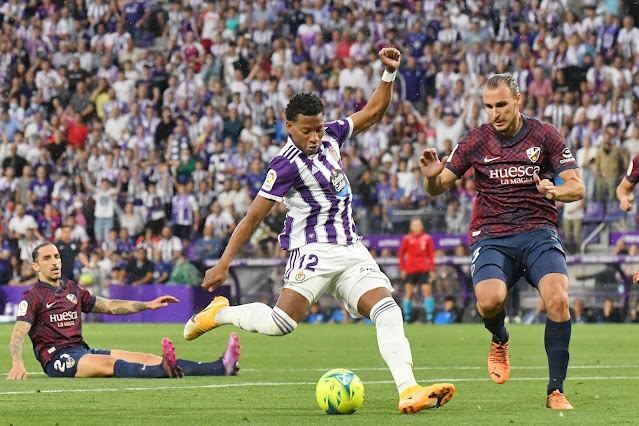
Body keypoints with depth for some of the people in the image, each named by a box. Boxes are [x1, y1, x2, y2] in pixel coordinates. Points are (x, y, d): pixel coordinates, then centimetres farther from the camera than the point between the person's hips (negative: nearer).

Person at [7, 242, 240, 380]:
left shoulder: (72, 290, 21)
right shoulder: (32, 297, 0)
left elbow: (109, 306, 27)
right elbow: (18, 335, -12)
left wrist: (148, 305, 21)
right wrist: (18, 364, -31)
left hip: (81, 351, 6)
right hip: (57, 358, -6)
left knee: (146, 358, -11)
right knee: (110, 363, -34)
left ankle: (221, 367, -26)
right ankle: (164, 370, -63)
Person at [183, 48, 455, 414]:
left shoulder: (331, 137, 8)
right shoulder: (287, 165, -13)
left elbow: (375, 111, 20)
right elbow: (254, 218, -11)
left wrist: (390, 74, 6)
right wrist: (224, 263, -13)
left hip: (352, 251, 7)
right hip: (314, 251, -7)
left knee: (388, 311, -13)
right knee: (280, 323, -21)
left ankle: (409, 390, -23)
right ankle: (220, 313, 7)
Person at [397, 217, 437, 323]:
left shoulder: (427, 238, 5)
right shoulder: (407, 239, 3)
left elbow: (431, 254, 8)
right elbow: (401, 254, 8)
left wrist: (432, 270, 4)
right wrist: (402, 269, 0)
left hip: (423, 270, 0)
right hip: (410, 270, 0)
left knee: (427, 291, -9)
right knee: (408, 293, 2)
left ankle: (430, 318, -7)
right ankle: (406, 318, 11)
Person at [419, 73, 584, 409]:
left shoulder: (545, 135, 2)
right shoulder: (476, 141, 4)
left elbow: (577, 187, -1)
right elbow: (437, 188, 8)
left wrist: (554, 191, -23)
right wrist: (432, 176, -16)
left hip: (539, 233, 0)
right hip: (491, 238, 0)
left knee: (558, 299, -26)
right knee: (489, 300, -29)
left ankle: (555, 391, -15)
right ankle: (500, 340, 10)